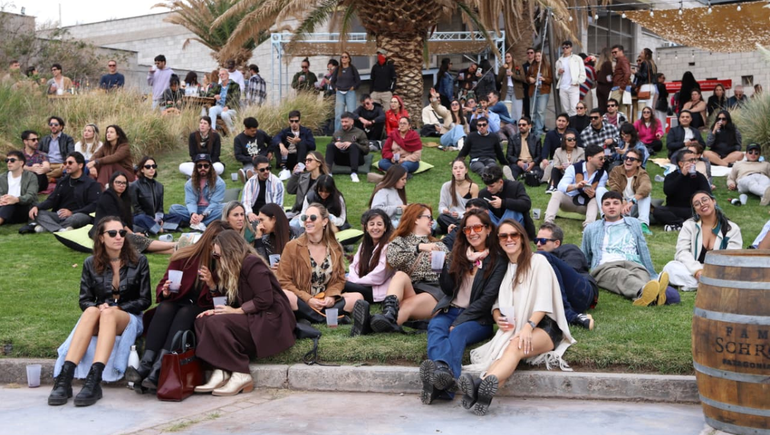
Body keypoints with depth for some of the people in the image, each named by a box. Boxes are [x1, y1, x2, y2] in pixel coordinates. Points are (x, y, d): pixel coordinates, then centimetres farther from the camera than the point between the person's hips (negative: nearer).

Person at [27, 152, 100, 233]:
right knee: (36, 213, -18)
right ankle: (61, 230, -41)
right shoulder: (62, 181, 20)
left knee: (80, 217, -39)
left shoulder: (91, 184, 1)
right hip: (59, 216, 5)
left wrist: (72, 213, -17)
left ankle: (46, 227, -31)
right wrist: (37, 207, -4)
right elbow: (51, 200, 16)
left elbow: (94, 205, -9)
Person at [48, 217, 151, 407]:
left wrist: (117, 308, -15)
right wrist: (98, 307, -17)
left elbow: (145, 300, 1)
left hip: (130, 318, -1)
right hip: (100, 318, 2)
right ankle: (64, 379, -49)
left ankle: (94, 381, -53)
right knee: (91, 312, -35)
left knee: (108, 314, -36)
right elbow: (84, 300, 6)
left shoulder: (139, 261, 3)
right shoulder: (91, 264, 7)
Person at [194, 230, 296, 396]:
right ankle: (221, 372, -21)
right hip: (250, 318, 10)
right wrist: (212, 284, -2)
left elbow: (265, 300, -20)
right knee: (202, 320, -6)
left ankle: (241, 375, -22)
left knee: (216, 323, -26)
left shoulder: (251, 263, -14)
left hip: (269, 320, -10)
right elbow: (231, 301, 9)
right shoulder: (232, 267, 14)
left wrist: (237, 311, -16)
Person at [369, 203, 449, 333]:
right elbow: (393, 260, -7)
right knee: (400, 275, -33)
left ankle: (388, 318, -68)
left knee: (409, 304, -34)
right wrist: (418, 248, -18)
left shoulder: (438, 246, 27)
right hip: (408, 291, 0)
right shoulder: (399, 242, 18)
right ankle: (390, 310, -63)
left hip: (433, 292, 0)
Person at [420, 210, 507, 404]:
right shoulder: (458, 255, 18)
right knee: (435, 327, -30)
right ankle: (442, 374, -61)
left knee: (459, 332, -35)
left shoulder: (498, 261, 3)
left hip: (478, 317, -4)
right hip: (450, 310, 4)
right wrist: (441, 267, -8)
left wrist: (459, 321, -16)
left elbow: (488, 298, -6)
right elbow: (448, 289, 11)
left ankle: (438, 379, -65)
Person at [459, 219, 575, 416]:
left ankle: (481, 384, -67)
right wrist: (499, 319, -11)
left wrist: (528, 326, -24)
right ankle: (483, 392, -64)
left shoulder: (538, 261, 3)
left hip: (543, 326, -4)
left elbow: (543, 302, -8)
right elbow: (496, 304, 13)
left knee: (516, 346, -38)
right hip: (511, 328, 4)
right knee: (504, 350, -33)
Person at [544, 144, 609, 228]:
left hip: (588, 204, 1)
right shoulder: (574, 168, -15)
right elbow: (560, 187, -27)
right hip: (570, 201, -1)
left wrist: (593, 193, -39)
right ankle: (548, 222, -48)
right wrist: (576, 186, -48)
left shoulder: (603, 174, -7)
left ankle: (588, 225, -55)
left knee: (595, 200, -30)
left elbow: (599, 193, -13)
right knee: (557, 194, -28)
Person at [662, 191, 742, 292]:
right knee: (670, 267, -30)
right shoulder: (689, 225, 8)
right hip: (692, 272, 1)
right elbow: (682, 252, -4)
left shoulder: (732, 229, 5)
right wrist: (697, 270, -23)